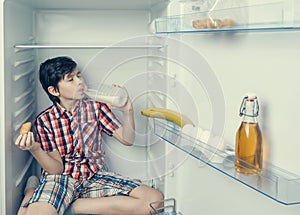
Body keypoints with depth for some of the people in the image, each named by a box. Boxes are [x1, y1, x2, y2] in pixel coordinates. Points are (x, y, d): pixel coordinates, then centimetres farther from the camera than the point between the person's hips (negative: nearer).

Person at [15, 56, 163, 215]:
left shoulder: (96, 107, 3)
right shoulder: (44, 120, -3)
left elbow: (127, 139, 2)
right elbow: (56, 168, -7)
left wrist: (127, 111, -15)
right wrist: (34, 149, -26)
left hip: (95, 177, 4)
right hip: (60, 179, -4)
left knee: (155, 199, -20)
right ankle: (32, 192, 1)